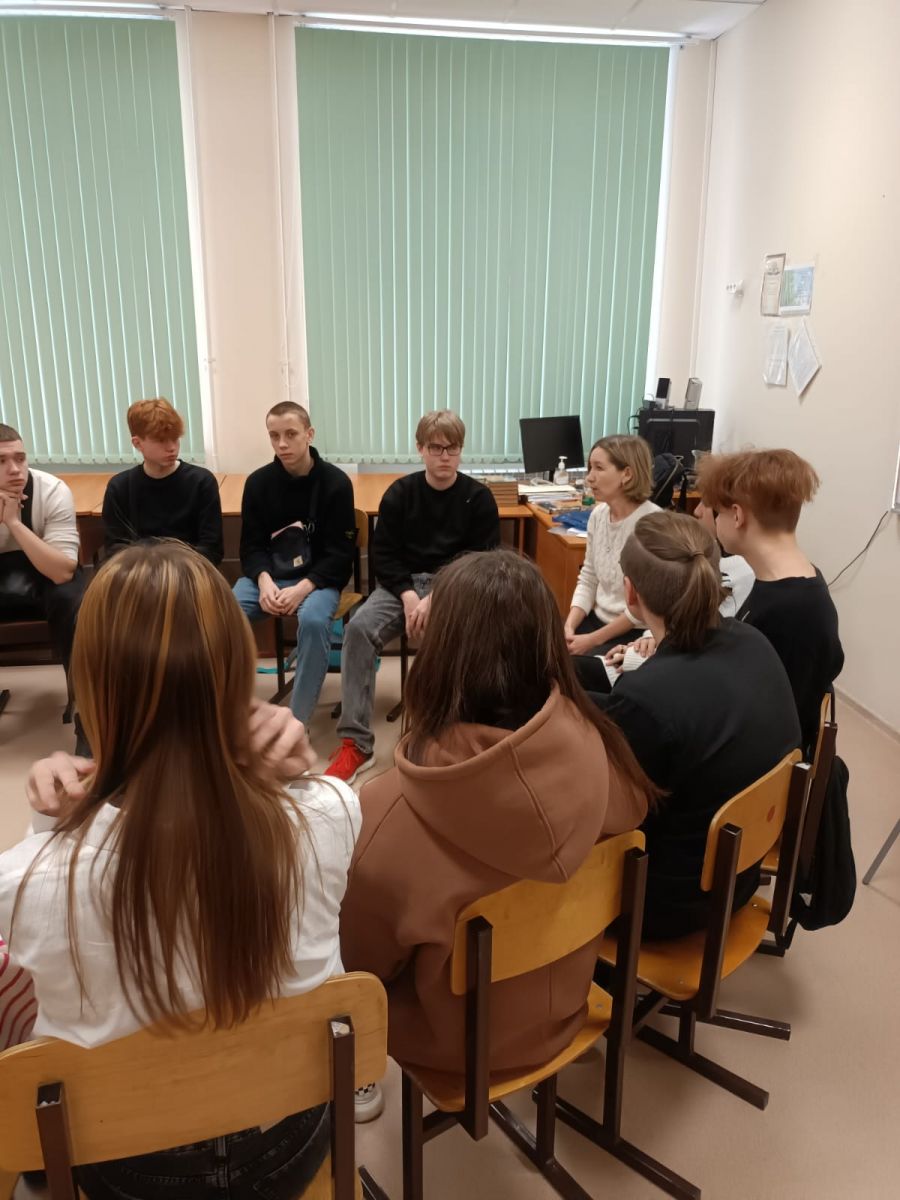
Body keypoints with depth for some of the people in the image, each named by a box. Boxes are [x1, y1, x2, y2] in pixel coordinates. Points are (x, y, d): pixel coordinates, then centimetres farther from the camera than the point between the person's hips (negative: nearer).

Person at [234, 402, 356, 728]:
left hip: (317, 578, -3)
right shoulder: (258, 482, 3)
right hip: (266, 575, 3)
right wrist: (265, 581, -18)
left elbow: (338, 554, -9)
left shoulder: (335, 482, -7)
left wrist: (301, 589, -23)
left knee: (314, 621, -36)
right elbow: (251, 546, 4)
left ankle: (297, 722, -23)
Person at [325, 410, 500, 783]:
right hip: (404, 583, 2)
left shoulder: (478, 498, 0)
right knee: (359, 628, -26)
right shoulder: (400, 492, 5)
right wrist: (409, 597, -16)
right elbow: (382, 554, 2)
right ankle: (355, 743, -22)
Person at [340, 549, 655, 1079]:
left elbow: (360, 955, -16)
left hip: (458, 1030, -4)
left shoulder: (395, 805, -34)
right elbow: (632, 810, 1)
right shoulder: (587, 745, -23)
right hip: (559, 1007, 4)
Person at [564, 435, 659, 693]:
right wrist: (569, 625, -6)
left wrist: (593, 640, -17)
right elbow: (588, 578, 9)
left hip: (635, 634, -7)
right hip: (599, 619, 7)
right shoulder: (599, 514, 4)